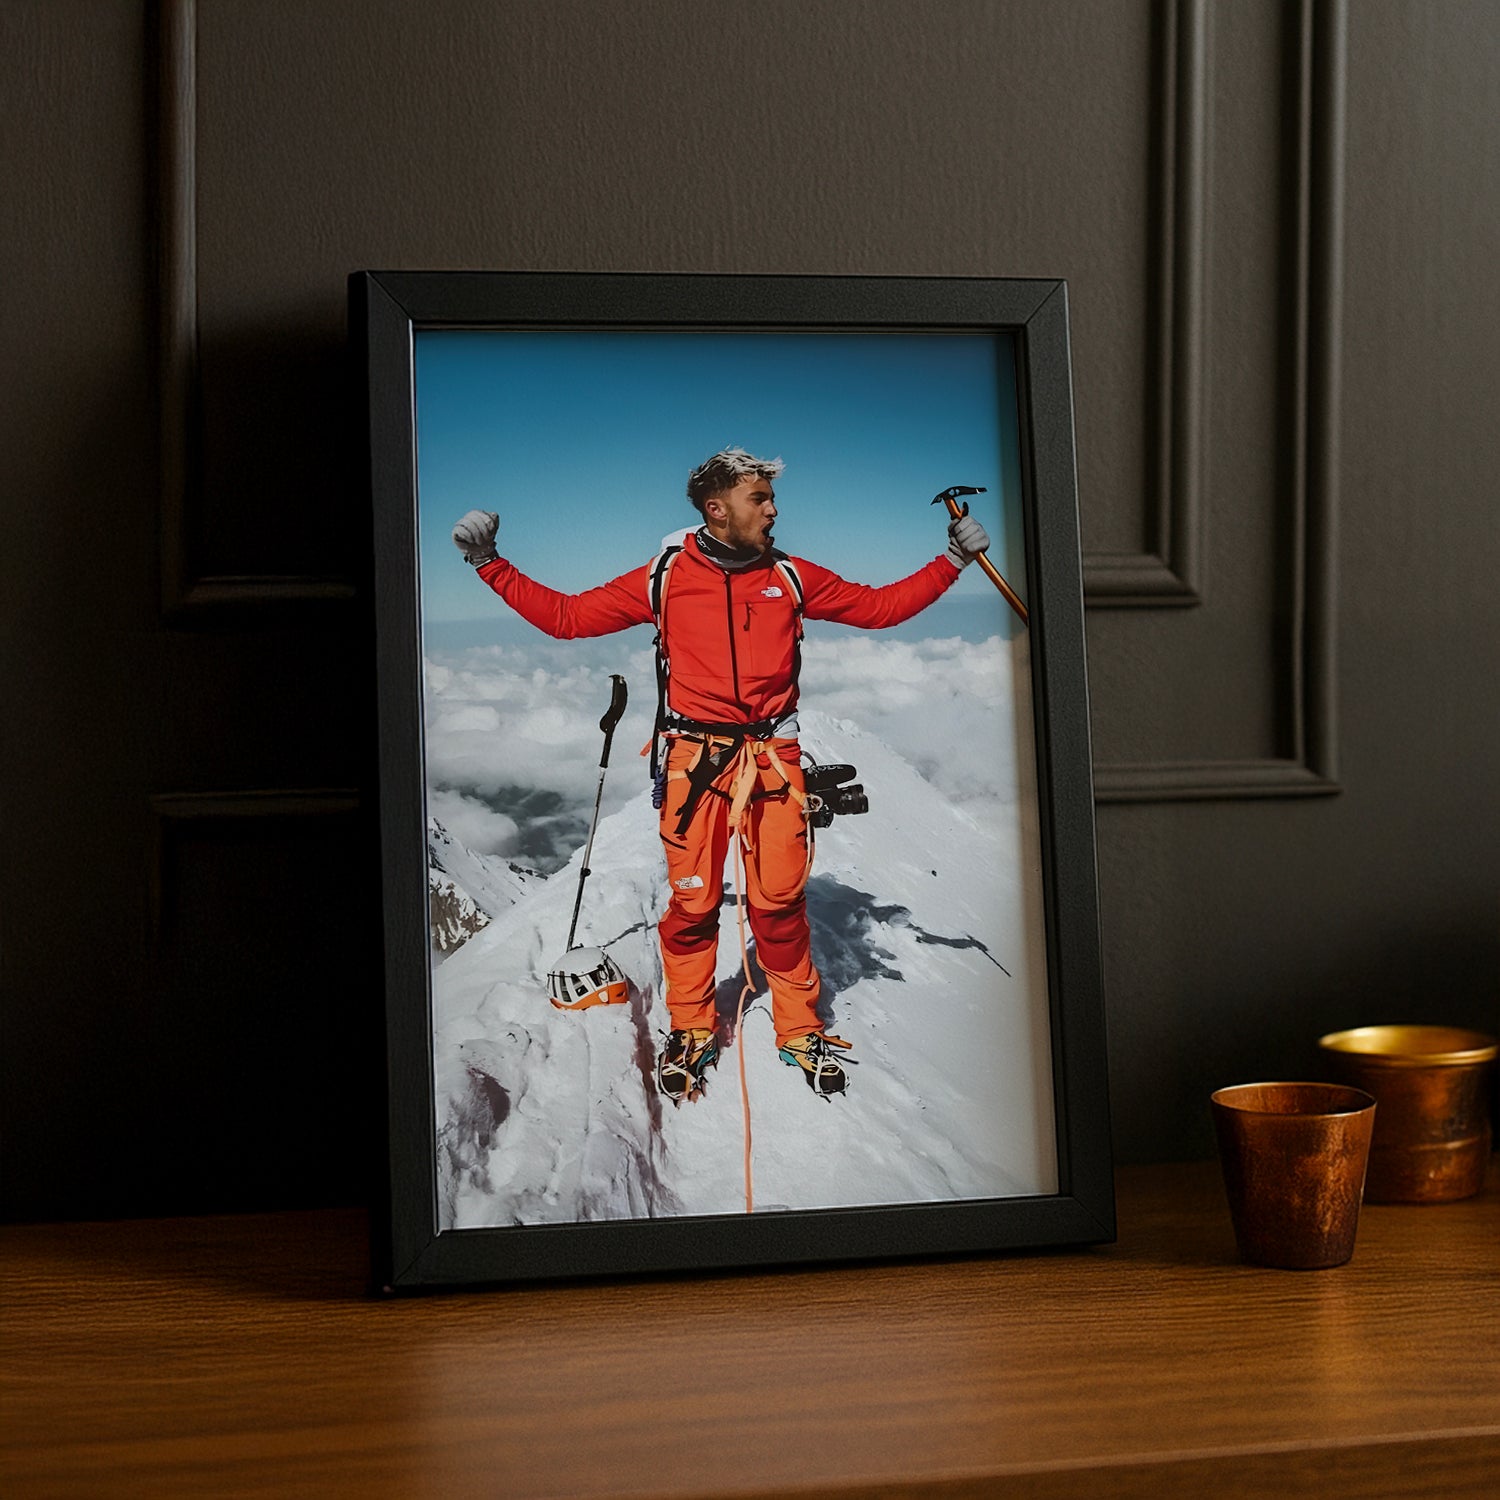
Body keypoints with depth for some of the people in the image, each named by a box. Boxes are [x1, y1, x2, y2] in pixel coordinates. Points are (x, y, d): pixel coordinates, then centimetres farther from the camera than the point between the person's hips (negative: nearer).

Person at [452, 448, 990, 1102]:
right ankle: (691, 1031, 18)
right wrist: (490, 564, 2)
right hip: (696, 758, -1)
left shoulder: (791, 577, 9)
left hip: (773, 758, 1)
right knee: (692, 901, 0)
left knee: (781, 901, -1)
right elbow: (565, 615, 7)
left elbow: (879, 606, 17)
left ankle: (800, 1031, 14)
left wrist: (952, 560, 11)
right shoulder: (664, 579, 3)